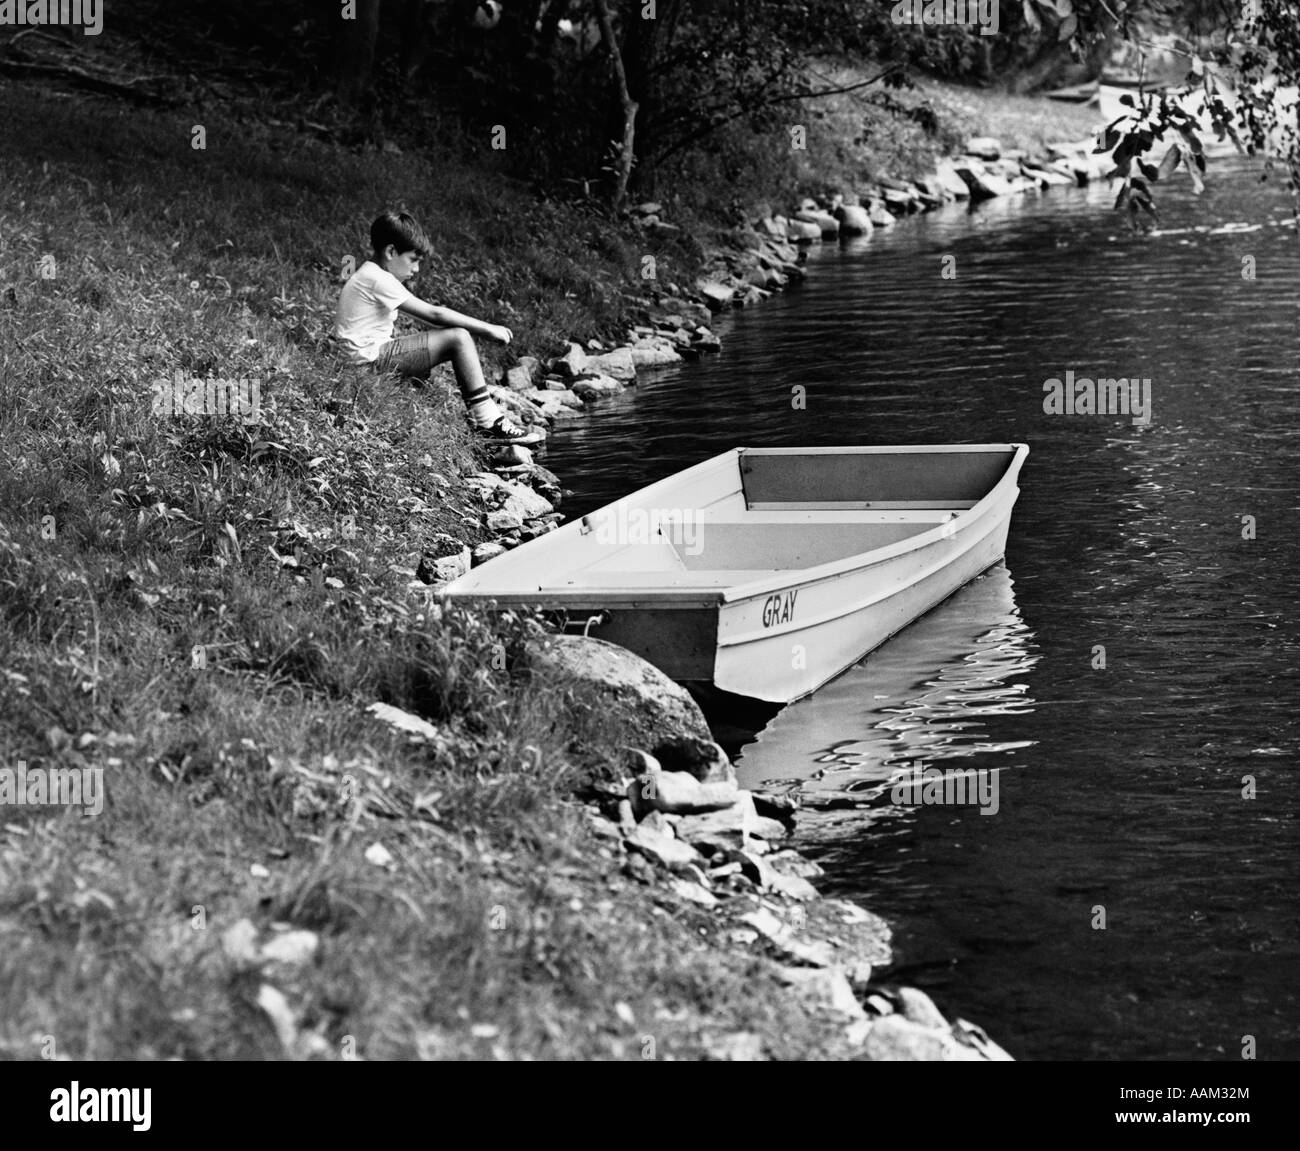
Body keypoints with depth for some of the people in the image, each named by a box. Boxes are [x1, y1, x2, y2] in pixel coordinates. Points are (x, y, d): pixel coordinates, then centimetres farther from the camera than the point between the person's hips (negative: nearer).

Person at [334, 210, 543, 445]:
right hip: (371, 361, -11)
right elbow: (434, 315, -17)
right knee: (458, 339, -15)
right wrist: (487, 329, -11)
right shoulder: (379, 280, -16)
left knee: (459, 336, 13)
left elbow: (428, 315, 17)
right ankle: (487, 423, -15)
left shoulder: (369, 275, 18)